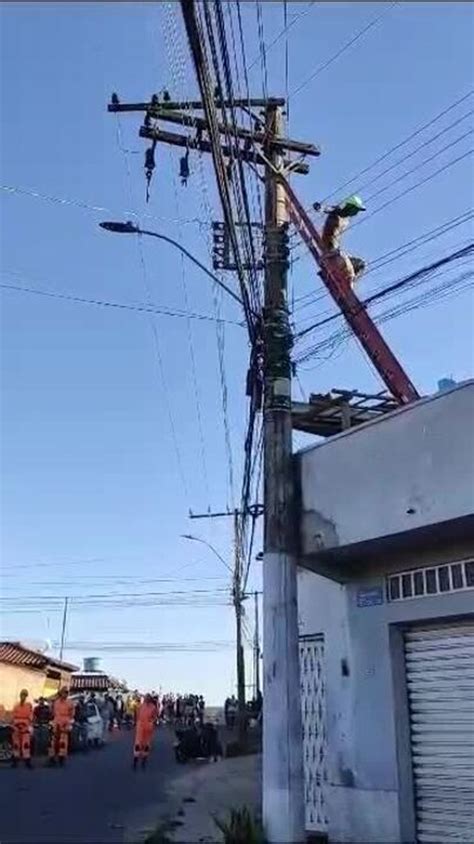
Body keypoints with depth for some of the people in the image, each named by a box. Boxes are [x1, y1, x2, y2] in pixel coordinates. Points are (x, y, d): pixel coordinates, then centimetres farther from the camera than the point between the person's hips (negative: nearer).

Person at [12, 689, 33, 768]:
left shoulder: (29, 705, 1)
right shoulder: (16, 705, 10)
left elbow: (30, 716, -3)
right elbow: (13, 717, 11)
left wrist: (30, 726, -10)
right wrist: (12, 726, 6)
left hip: (25, 726, -3)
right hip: (16, 726, 3)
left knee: (26, 744, -9)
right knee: (16, 744, 6)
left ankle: (27, 761, -7)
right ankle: (15, 760, 15)